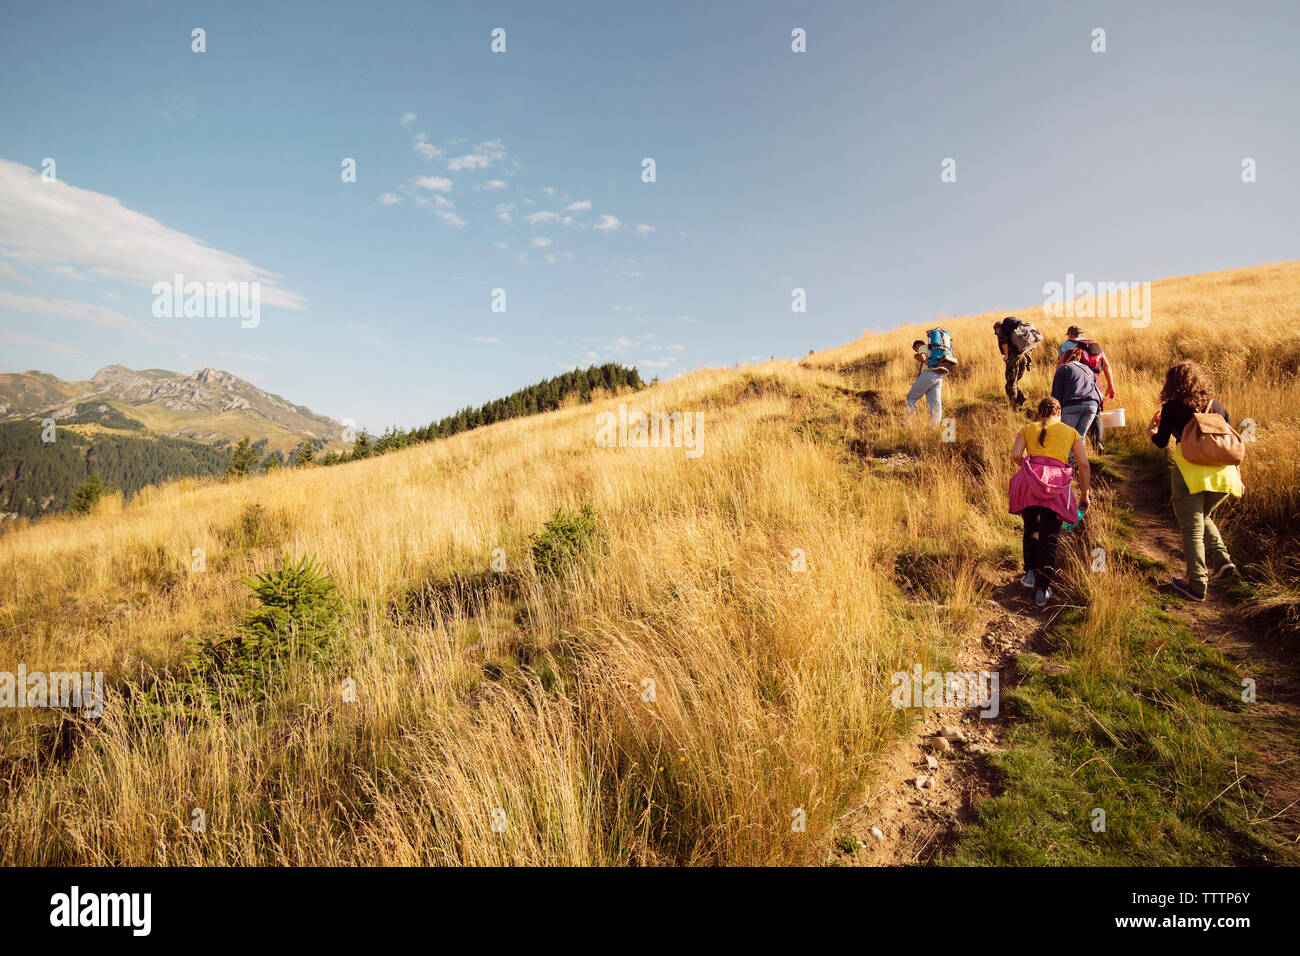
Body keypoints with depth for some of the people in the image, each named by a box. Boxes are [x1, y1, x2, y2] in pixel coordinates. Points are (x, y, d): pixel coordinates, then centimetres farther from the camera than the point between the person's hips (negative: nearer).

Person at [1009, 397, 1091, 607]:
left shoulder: (1027, 429, 17)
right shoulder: (1071, 432, 19)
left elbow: (1016, 454, 1)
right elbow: (1083, 464, 11)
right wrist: (1084, 494, 17)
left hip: (1030, 479, 0)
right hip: (1058, 483, 0)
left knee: (1030, 529, 22)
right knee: (1049, 538, 4)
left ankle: (1030, 573, 17)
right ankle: (1042, 590, 4)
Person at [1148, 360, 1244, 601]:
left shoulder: (1171, 409, 0)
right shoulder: (1217, 407, 13)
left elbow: (1161, 443, 2)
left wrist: (1152, 431, 24)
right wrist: (1237, 477, 23)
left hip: (1189, 473, -5)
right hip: (1222, 473, 5)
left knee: (1192, 529, 2)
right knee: (1203, 517, 29)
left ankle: (1197, 585, 4)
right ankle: (1222, 559, 13)